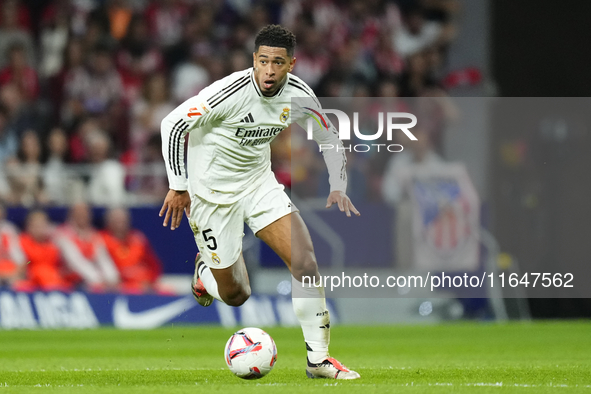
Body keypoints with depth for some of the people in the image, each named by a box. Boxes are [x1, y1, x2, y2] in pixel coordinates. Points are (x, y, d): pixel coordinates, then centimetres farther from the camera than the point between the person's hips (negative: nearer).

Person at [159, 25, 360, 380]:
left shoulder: (298, 94, -10)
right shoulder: (231, 92, -27)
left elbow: (330, 140, 7)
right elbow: (173, 124, -20)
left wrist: (338, 188, -6)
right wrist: (178, 186, -16)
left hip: (259, 181, 4)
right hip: (212, 190, -4)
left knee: (306, 262, -15)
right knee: (236, 296, 3)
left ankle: (317, 358, -4)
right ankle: (205, 270, 40)